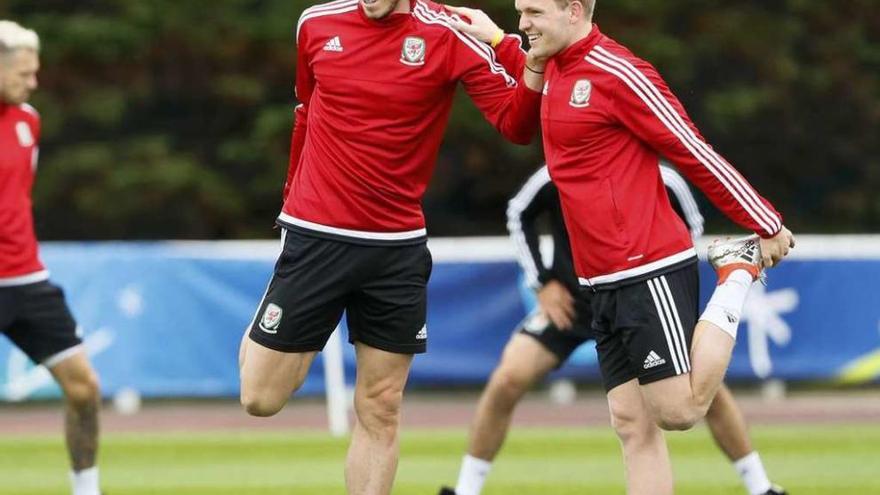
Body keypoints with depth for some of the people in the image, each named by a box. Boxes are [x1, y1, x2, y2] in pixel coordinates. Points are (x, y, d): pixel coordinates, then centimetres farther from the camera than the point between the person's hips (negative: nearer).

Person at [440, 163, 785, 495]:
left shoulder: (664, 182, -22)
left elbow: (691, 226, 2)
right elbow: (518, 215, 0)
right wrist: (542, 281, -6)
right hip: (570, 301, 0)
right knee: (508, 381, -19)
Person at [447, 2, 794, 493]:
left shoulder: (617, 73, -15)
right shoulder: (555, 70, 11)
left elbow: (697, 153, -12)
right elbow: (522, 118, 37)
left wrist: (768, 226, -8)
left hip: (650, 272, -8)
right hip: (604, 282, 8)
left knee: (677, 411, -6)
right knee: (631, 424, 3)